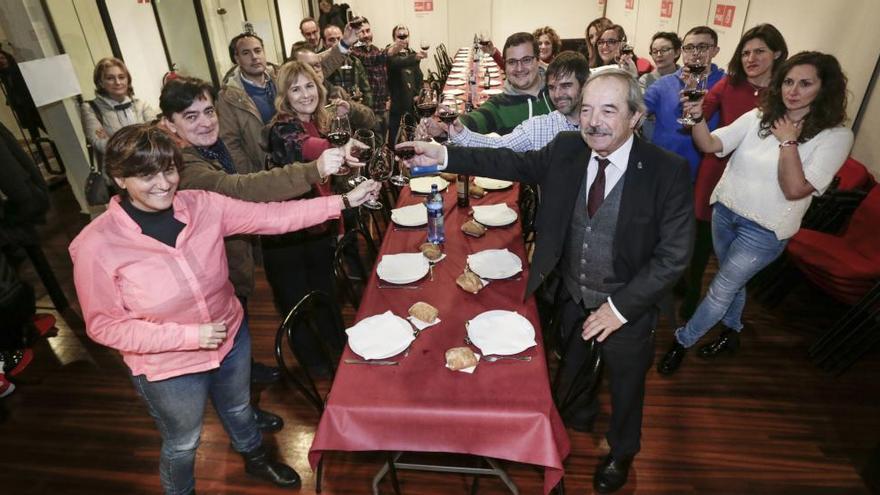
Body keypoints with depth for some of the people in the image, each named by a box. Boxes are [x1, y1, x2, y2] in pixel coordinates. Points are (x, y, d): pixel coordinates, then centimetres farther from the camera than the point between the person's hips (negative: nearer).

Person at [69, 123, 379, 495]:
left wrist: (344, 201, -17)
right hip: (168, 367, -3)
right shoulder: (96, 246, -24)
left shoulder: (202, 206, -15)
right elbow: (104, 325, -17)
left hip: (231, 337, 4)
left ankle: (255, 459, 61)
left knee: (238, 409, 31)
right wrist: (189, 335, -25)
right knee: (183, 443, 23)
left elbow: (272, 217, -13)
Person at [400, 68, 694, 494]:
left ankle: (621, 451, 55)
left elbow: (674, 256, -19)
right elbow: (514, 162, -5)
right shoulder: (566, 149, -11)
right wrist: (444, 155, -16)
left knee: (625, 386, 23)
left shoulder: (668, 171, -21)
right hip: (569, 298, 3)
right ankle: (573, 420, 62)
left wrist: (620, 307, -22)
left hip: (625, 306, -2)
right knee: (569, 370, 28)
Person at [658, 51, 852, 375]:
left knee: (721, 289, 3)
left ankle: (683, 340, 23)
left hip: (764, 229, -4)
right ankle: (731, 333, 46)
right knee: (732, 282, 22)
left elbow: (794, 189, -20)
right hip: (724, 211, 4)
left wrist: (788, 141, -18)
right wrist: (698, 118, -30)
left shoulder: (836, 136, -12)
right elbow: (710, 145, -12)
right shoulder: (758, 117, -2)